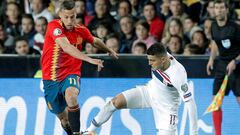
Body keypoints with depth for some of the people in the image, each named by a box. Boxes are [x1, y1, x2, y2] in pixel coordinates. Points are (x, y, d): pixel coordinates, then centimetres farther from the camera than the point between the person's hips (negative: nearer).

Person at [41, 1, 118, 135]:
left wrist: (109, 50, 38)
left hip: (71, 74, 0)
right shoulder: (54, 26, -17)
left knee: (71, 95, -34)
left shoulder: (81, 30, -3)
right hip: (51, 78, 0)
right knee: (62, 116, 9)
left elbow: (95, 41, 22)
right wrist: (89, 59, -44)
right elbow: (66, 47, -34)